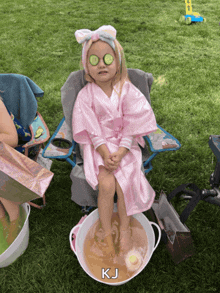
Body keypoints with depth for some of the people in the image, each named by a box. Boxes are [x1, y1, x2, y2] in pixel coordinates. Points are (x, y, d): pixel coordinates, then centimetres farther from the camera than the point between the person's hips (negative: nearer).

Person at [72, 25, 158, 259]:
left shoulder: (127, 91, -4)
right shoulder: (86, 95, -4)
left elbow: (132, 126, -8)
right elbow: (92, 130, -8)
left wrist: (120, 153, -19)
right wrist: (105, 153, -20)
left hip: (125, 145, 1)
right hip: (99, 146, 0)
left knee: (123, 183, -20)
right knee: (106, 184, -21)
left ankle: (124, 229, 6)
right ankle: (106, 233, 1)